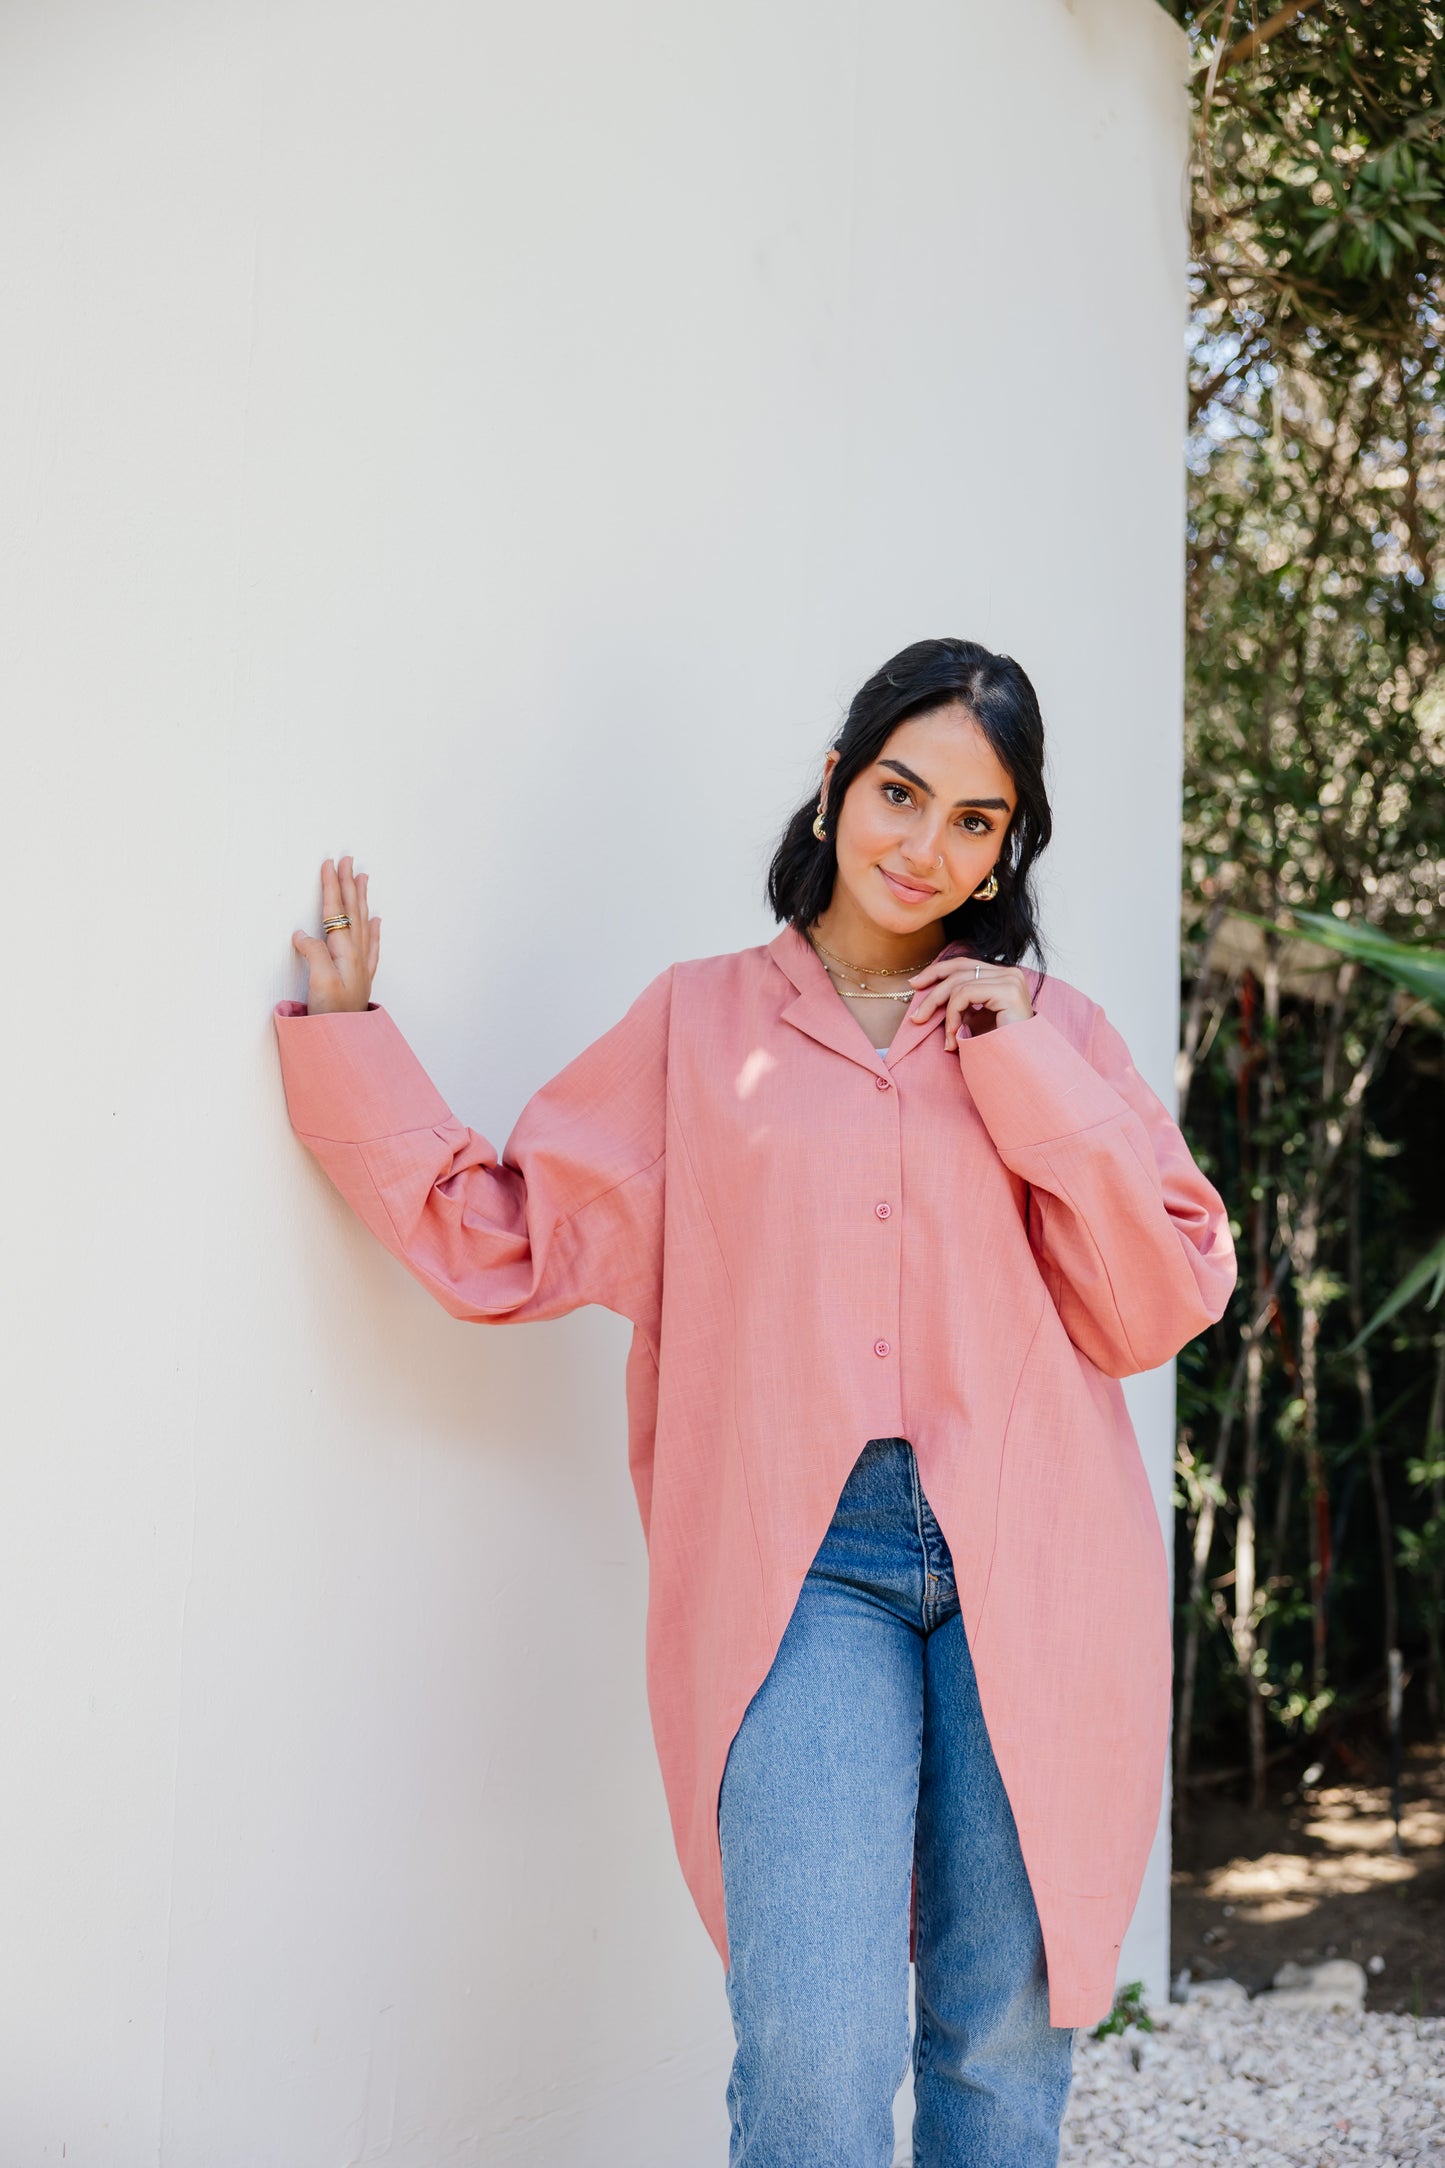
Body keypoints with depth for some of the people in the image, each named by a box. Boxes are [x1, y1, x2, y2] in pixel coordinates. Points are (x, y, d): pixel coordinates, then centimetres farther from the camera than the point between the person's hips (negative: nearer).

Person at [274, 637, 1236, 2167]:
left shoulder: (1047, 1030, 13)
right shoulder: (701, 1023, 12)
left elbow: (1163, 1306, 6)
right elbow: (504, 1239, 11)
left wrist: (1033, 1074, -2)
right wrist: (345, 1036, 8)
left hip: (1027, 1570, 2)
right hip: (804, 1566, -1)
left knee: (1007, 2033, 7)